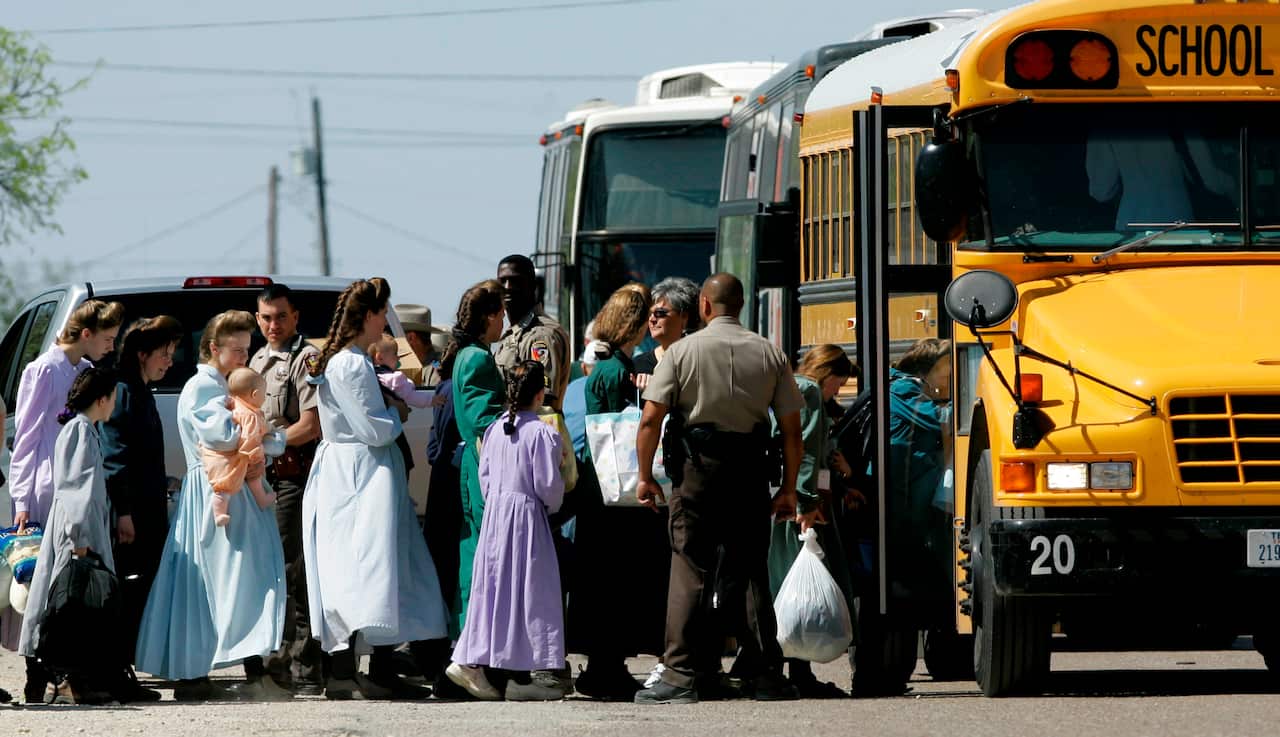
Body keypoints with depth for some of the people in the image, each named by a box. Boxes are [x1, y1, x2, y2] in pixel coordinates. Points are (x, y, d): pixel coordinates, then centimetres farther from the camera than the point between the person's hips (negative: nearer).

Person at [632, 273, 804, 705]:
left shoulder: (683, 351, -2)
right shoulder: (769, 355, 6)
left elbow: (651, 419, -8)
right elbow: (792, 429, 5)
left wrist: (645, 476, 2)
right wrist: (788, 489, 12)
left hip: (697, 470, -3)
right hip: (750, 474, 3)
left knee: (689, 571, -2)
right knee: (750, 573, 9)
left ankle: (680, 676, -7)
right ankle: (767, 674, 7)